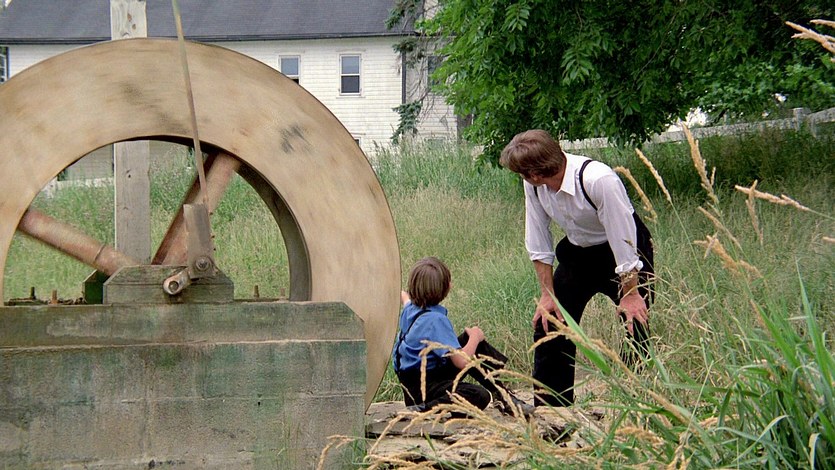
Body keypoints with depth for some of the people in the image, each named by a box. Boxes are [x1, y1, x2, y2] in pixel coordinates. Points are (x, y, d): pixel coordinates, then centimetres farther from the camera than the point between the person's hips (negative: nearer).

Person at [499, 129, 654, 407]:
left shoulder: (599, 180, -36)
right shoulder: (534, 185, -17)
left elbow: (623, 240, -27)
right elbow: (538, 243, -7)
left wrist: (630, 294, -21)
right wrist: (548, 293, -8)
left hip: (624, 252, -6)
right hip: (577, 253, 6)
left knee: (635, 325, -15)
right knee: (547, 321, 1)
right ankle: (549, 409, 10)